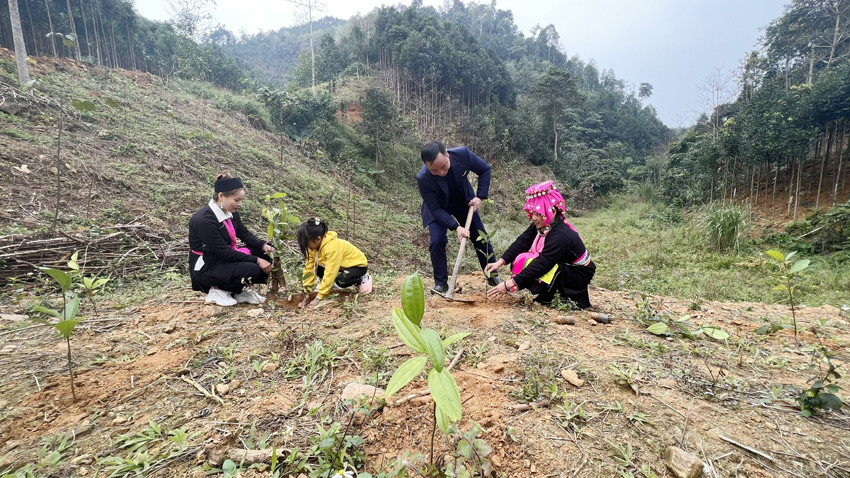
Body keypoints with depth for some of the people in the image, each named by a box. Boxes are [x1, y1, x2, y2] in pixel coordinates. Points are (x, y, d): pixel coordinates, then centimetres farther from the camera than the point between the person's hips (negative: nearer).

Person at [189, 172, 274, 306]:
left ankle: (241, 290, 1)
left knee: (264, 256, -8)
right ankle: (218, 290, -4)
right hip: (205, 267, -8)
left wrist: (264, 246, -15)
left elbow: (244, 233, 4)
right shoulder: (204, 220, -26)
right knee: (253, 270, -28)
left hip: (225, 258, 8)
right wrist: (256, 260, -29)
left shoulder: (231, 212, -2)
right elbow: (222, 251, -27)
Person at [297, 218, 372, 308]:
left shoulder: (332, 248, -35)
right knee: (317, 270, -9)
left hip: (358, 264, -8)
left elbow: (329, 274, -34)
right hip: (344, 265, 8)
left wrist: (318, 298, -30)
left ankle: (362, 278, -5)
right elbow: (309, 269, -9)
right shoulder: (314, 245, -12)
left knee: (340, 280, -33)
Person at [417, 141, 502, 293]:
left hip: (464, 202, 3)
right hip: (438, 208, -2)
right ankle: (440, 282, 0)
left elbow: (485, 169, -12)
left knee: (481, 238, 6)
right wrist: (456, 227, -38)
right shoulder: (423, 179, -35)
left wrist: (480, 196, -20)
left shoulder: (462, 154, -31)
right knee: (437, 241, -20)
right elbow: (435, 209, -28)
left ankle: (493, 275, 26)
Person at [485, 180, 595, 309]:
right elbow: (521, 243, -9)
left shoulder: (561, 236, -32)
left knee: (526, 263, -30)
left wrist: (509, 285, -37)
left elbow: (541, 265, -36)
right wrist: (500, 262, -23)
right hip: (562, 267, 9)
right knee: (519, 259, -8)